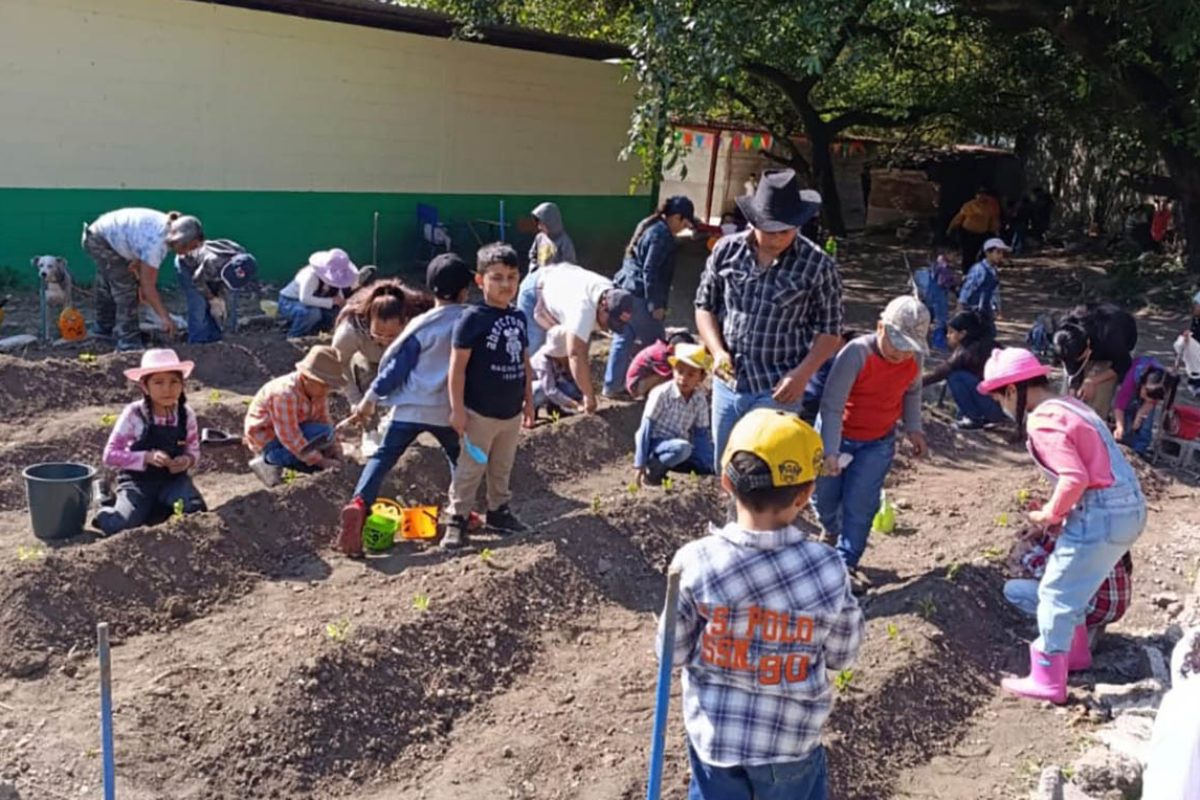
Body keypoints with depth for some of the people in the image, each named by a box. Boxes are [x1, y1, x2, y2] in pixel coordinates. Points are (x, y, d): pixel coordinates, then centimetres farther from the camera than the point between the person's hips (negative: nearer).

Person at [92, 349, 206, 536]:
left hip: (173, 478, 3)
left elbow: (193, 451, 8)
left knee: (195, 513, -23)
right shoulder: (133, 414, -13)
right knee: (126, 524, -24)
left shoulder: (186, 415, -4)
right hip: (137, 480, -3)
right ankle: (106, 514, 14)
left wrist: (188, 461, -17)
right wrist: (147, 457, -26)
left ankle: (160, 508, 9)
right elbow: (110, 455, -12)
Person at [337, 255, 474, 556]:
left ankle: (358, 504, -18)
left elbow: (395, 364, -4)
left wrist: (371, 398, 3)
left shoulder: (422, 324, -5)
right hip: (449, 409, 2)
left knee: (382, 458, 1)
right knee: (459, 458, 24)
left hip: (410, 406, -1)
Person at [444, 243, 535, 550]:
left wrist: (529, 400, 14)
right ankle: (456, 519, 12)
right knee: (471, 469, 2)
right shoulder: (473, 318, -15)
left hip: (512, 411, 6)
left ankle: (499, 510, 35)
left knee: (503, 467, 20)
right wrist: (457, 409, -17)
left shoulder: (518, 317, 5)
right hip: (480, 412, -6)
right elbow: (457, 366, -15)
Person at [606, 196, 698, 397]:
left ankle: (612, 385, 15)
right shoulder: (662, 234, -14)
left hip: (625, 290, 9)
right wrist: (656, 304, -17)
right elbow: (650, 271, -20)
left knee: (623, 340, 12)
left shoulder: (649, 225, 15)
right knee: (655, 344, 4)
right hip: (639, 296, -9)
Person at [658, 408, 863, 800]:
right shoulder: (827, 569, -23)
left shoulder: (695, 562, -23)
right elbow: (842, 655, -7)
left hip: (714, 734, 1)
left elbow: (673, 652, -10)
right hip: (792, 739, 0)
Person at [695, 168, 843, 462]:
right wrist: (717, 351, -8)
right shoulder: (726, 251, -1)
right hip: (727, 386, 4)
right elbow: (705, 306, 9)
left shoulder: (818, 266, -9)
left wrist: (802, 374, -16)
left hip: (777, 392, -4)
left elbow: (829, 331, -2)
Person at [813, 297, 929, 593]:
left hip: (878, 442, 3)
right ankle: (832, 531, 45)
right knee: (823, 495, 13)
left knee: (860, 504, -4)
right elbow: (831, 406, -29)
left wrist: (913, 428, 1)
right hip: (838, 435, -2)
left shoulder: (914, 359, -12)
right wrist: (830, 452, -33)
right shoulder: (857, 353, -30)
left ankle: (847, 563, 8)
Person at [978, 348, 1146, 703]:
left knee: (1055, 594, 2)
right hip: (1125, 507, 10)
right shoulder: (1067, 405, 13)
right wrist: (1058, 509, 13)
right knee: (1071, 587, 25)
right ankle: (1074, 652, 40)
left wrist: (1049, 515, -9)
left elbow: (1075, 479, -25)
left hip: (1102, 514, -10)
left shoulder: (1042, 421, -17)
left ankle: (1047, 681, 10)